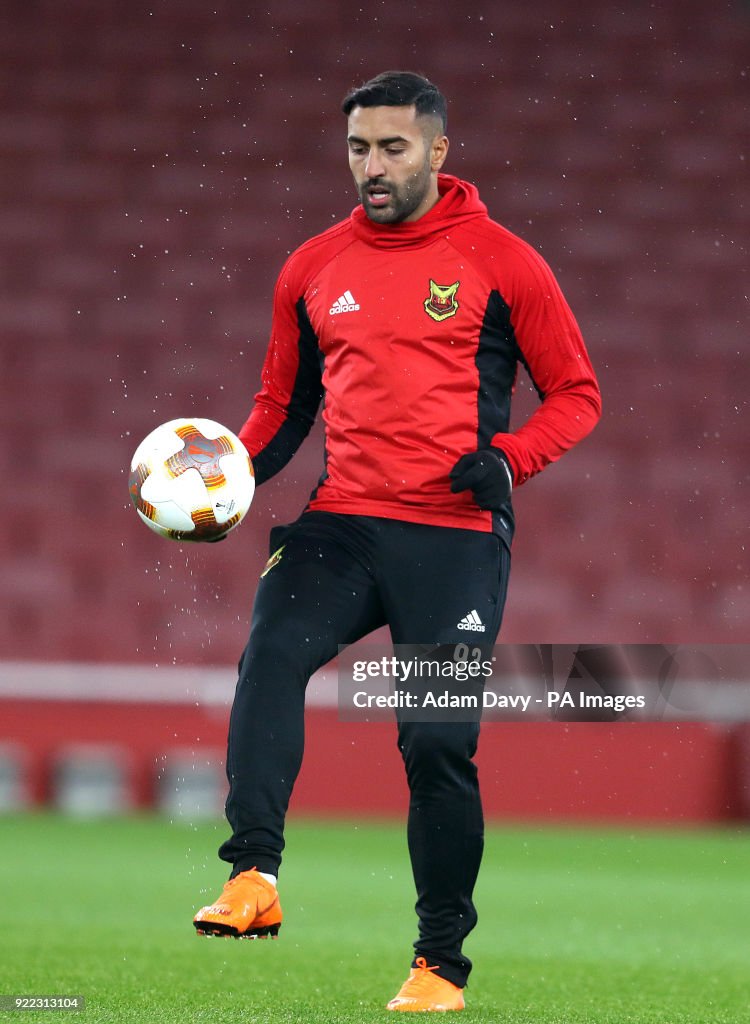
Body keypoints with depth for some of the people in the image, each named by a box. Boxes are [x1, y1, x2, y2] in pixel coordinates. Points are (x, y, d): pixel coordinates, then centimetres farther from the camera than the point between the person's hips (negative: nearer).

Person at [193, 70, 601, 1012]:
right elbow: (284, 402, 22)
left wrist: (508, 459, -12)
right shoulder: (313, 269, 12)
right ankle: (253, 877, -33)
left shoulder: (499, 261, 1)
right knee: (272, 655, -25)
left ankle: (441, 961, 11)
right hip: (340, 523, 3)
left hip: (456, 536, -3)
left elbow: (575, 393, 6)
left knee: (438, 742, -4)